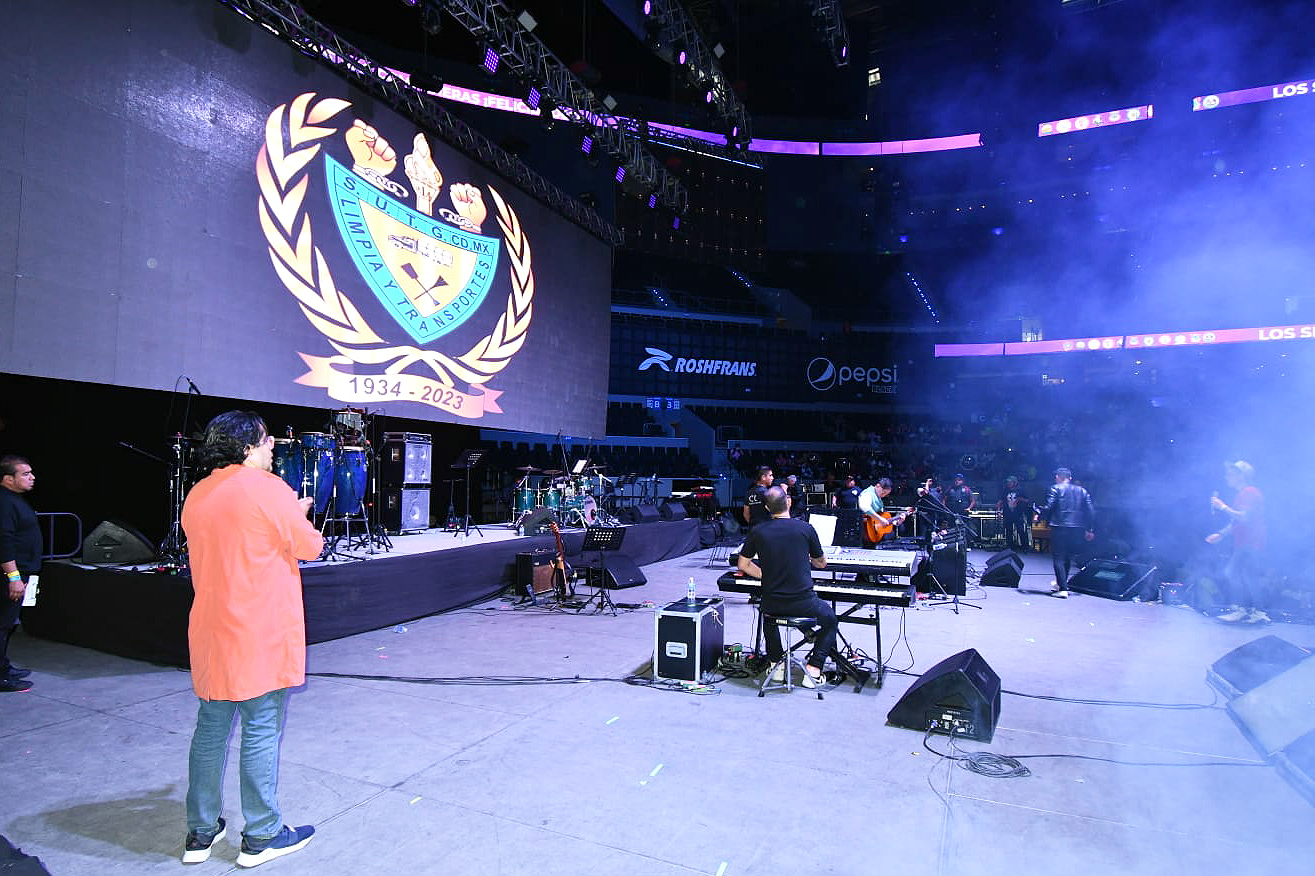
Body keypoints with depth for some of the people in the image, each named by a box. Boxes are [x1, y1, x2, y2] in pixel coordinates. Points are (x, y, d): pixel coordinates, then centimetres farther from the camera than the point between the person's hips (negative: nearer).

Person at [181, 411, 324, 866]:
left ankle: (200, 833, 27)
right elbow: (310, 547, -8)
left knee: (211, 730, 16)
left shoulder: (196, 495, 8)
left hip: (211, 634, 7)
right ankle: (262, 836, 14)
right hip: (261, 636, -7)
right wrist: (299, 515, 11)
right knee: (262, 731, 3)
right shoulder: (267, 487, -14)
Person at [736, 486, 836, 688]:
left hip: (772, 604, 2)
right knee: (830, 619, 28)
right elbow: (821, 563, 8)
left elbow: (743, 565, 7)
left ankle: (776, 663, 33)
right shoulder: (805, 528, -6)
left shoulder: (757, 531, -3)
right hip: (803, 603, -2)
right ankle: (813, 669, 15)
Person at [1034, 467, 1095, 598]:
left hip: (1059, 527, -5)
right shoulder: (1082, 491, 12)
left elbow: (1049, 507, -12)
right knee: (1067, 557, 19)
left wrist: (1039, 516, 5)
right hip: (1077, 529, 6)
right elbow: (1091, 510, 10)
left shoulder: (1055, 489, -3)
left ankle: (1063, 589, -9)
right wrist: (1090, 529, 14)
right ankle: (1061, 583, 32)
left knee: (1058, 558, -1)